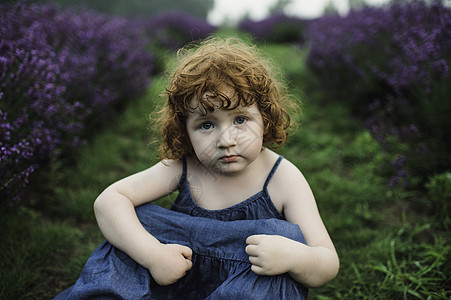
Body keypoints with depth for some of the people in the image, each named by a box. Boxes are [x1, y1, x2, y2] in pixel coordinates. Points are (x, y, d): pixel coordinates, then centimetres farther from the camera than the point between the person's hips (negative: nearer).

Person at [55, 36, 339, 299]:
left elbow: (328, 265, -19)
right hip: (182, 275, 2)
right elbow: (108, 200, -19)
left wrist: (292, 257, -43)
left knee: (285, 233, -30)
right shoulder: (183, 167, -13)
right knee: (133, 218, -16)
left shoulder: (283, 179, -19)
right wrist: (152, 253, -33)